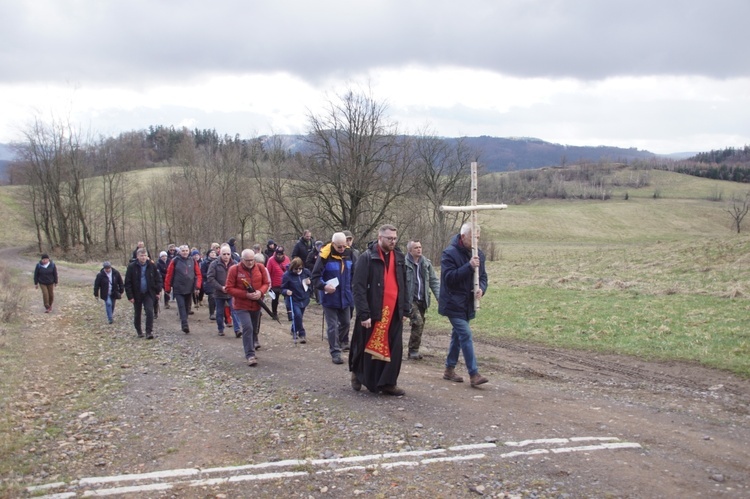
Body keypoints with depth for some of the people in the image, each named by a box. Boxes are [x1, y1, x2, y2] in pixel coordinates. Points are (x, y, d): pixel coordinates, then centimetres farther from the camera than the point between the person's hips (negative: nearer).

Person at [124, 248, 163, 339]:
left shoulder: (152, 266, -5)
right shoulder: (132, 267, -10)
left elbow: (158, 279, 4)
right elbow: (128, 283, -9)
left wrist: (158, 291, -1)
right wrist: (130, 296, -11)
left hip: (149, 293, 0)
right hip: (137, 294, 0)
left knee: (150, 312, -14)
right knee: (137, 313, 13)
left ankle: (149, 332, -11)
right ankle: (138, 331, 31)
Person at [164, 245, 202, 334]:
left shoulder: (193, 261, 5)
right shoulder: (175, 261, -4)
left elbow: (198, 274, 6)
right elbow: (169, 275, -2)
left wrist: (197, 286, -7)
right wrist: (167, 288, -2)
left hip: (189, 289, 3)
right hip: (178, 290, -3)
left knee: (186, 307, 12)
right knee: (181, 306, -13)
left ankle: (184, 324, 23)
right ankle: (185, 325, -20)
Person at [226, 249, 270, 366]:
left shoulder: (260, 267, -2)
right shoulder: (234, 269, -11)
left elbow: (266, 283, 5)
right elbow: (229, 288, -11)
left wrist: (260, 292, -17)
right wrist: (246, 294, -21)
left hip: (256, 305, 4)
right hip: (241, 306, -4)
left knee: (254, 329, 14)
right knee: (247, 328, -17)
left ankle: (251, 352, 31)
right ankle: (250, 355, -13)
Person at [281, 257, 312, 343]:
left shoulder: (306, 272, -5)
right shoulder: (287, 275, -14)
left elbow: (312, 280, 13)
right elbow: (283, 289, -9)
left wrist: (310, 283, -10)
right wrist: (286, 291, -31)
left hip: (304, 299, 4)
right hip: (293, 300, -4)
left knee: (298, 316, 17)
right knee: (298, 315, -23)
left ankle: (294, 331, 44)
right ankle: (302, 334, -8)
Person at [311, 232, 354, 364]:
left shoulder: (348, 254, 0)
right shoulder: (325, 256, -17)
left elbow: (353, 274, 14)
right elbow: (315, 277, -14)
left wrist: (352, 290, 10)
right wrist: (324, 286, -29)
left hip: (345, 297, 5)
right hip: (330, 298, -5)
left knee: (345, 322, 20)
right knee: (333, 326, 0)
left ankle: (343, 343, 44)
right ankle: (335, 352, 8)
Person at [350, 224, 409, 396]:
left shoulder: (398, 257, 10)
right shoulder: (367, 258, -10)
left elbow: (404, 286, 16)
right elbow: (358, 287, -14)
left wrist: (405, 309, 10)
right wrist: (364, 313, -19)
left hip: (394, 312, 6)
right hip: (373, 312, -5)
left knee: (394, 349, 5)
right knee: (369, 348, 5)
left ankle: (388, 383, 15)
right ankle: (357, 373, 29)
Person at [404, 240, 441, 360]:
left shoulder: (426, 263, 8)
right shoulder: (404, 263, -10)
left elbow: (434, 281, 10)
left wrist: (440, 297, 0)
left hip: (422, 300, 6)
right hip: (409, 299, -6)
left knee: (420, 325, 9)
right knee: (418, 322, -18)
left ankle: (413, 350, 22)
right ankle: (414, 350, -6)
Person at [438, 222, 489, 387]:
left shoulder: (478, 254, 8)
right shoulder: (449, 253, -15)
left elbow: (483, 276, 12)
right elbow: (449, 277, -22)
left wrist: (481, 289, -10)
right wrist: (469, 266, -29)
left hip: (467, 304, 8)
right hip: (454, 304, -8)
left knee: (458, 336, 15)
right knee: (466, 335, -13)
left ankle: (449, 370, 27)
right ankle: (474, 374, -11)